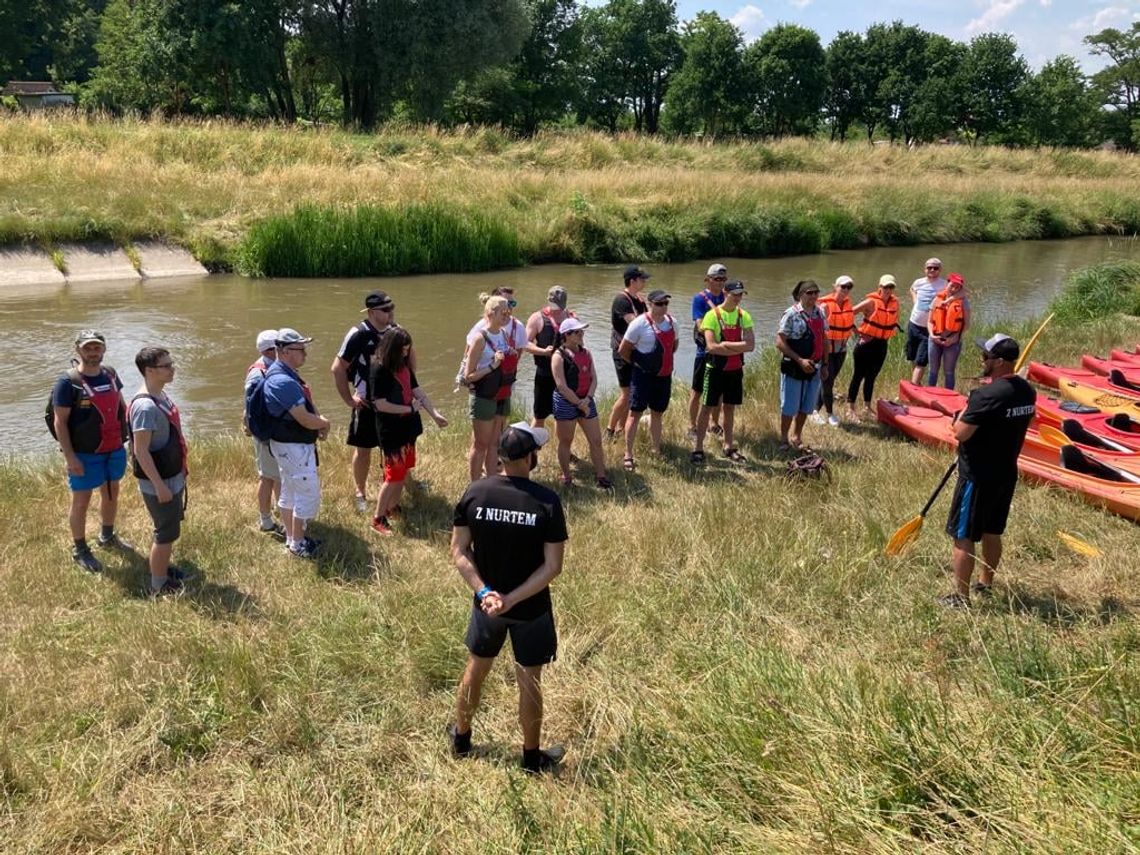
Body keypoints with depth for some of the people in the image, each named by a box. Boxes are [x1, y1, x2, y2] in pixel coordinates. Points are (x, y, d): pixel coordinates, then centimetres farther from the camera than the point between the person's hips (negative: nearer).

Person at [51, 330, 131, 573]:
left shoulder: (110, 374, 2)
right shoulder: (68, 383, -16)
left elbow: (121, 406, 16)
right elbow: (60, 422, -15)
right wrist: (70, 457, -18)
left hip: (114, 449, 6)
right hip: (85, 454, -6)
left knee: (111, 494, 21)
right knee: (81, 501, 6)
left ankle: (107, 536, 43)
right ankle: (79, 550, 22)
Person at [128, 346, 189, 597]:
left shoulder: (162, 395, 4)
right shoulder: (145, 406, -25)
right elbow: (141, 451, -25)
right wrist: (159, 485, -23)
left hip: (173, 477, 9)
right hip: (160, 482, -9)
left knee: (170, 527, 23)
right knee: (167, 532, 3)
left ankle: (162, 568, 41)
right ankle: (159, 586, 18)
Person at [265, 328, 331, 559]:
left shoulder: (288, 375, 7)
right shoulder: (283, 381, -27)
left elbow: (307, 404, 16)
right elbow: (304, 419, -27)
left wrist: (319, 421, -3)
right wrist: (325, 424, -7)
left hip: (291, 445, 10)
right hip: (293, 447, -10)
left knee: (290, 492, 19)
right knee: (309, 493, -1)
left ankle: (292, 537, 32)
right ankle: (298, 544, 11)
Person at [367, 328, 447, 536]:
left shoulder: (404, 365, 5)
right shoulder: (379, 369, -19)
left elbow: (417, 390, 8)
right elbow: (381, 404, -21)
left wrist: (434, 413, 1)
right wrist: (410, 408, -15)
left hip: (408, 427, 8)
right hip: (391, 430, -8)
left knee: (404, 471, 16)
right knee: (393, 475, -3)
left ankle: (393, 508, 32)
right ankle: (378, 520, 9)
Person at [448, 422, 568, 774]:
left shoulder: (475, 492, -13)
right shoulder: (547, 501, -21)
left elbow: (459, 551, -10)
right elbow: (552, 566, -20)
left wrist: (483, 592, -14)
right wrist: (513, 599, -19)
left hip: (486, 602, 3)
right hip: (531, 608, -3)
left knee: (475, 669, 24)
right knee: (529, 681, 15)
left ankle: (461, 738, 45)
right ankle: (532, 757, 32)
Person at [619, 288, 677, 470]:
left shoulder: (671, 321, 4)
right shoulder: (639, 324, -15)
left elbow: (675, 343, 23)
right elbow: (623, 350, -10)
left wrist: (665, 360, 15)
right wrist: (637, 363, -1)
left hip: (664, 376, 6)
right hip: (643, 375, -6)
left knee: (657, 413, 16)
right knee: (635, 413, -5)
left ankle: (656, 451, 29)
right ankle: (628, 456, 0)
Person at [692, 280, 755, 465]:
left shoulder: (744, 316, 2)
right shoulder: (712, 315, -12)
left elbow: (751, 345, -9)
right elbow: (711, 346, -22)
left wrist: (726, 345, -18)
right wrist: (738, 348, -15)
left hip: (735, 370, 5)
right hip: (716, 369, -4)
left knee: (730, 408, 14)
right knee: (707, 408, 0)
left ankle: (729, 447, 25)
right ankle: (698, 448, 6)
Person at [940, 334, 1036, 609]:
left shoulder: (986, 395, -25)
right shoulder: (1027, 392, 1)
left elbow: (960, 433, -26)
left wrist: (962, 417, -5)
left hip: (978, 477, -8)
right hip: (1006, 473, 8)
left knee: (963, 536, 2)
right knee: (992, 533, 21)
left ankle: (960, 597, 9)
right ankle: (985, 584, 35)